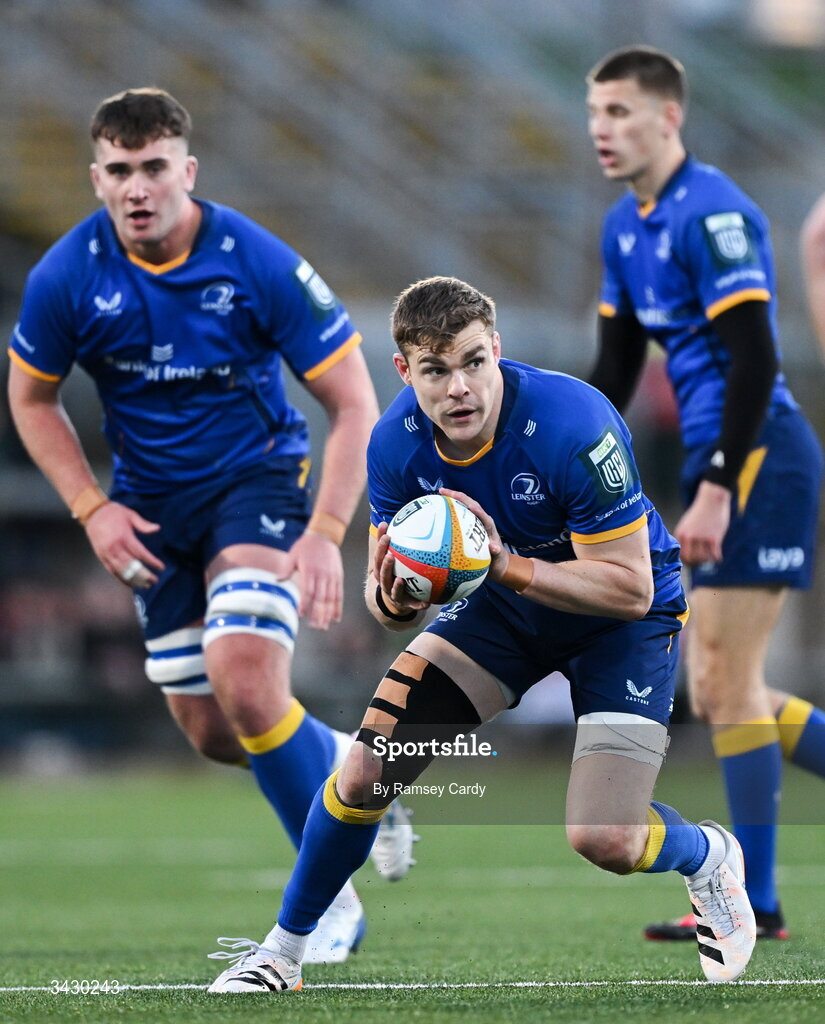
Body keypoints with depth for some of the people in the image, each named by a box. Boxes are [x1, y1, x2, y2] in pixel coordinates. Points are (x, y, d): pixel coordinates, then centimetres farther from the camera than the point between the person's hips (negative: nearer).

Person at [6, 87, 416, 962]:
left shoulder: (258, 263, -20)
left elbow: (354, 403, -14)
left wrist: (325, 535, -23)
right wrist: (92, 509, -7)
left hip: (257, 479, -4)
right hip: (151, 506, 4)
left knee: (244, 678, -26)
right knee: (211, 734, 6)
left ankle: (330, 896, -11)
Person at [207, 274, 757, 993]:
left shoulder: (574, 424, -34)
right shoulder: (397, 441, -18)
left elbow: (630, 587, -31)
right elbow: (384, 586, -8)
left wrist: (507, 565, -42)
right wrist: (394, 599, -33)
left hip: (624, 621, -4)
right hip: (501, 609, 5)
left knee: (604, 839, -18)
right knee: (365, 774, -7)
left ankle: (709, 856, 18)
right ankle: (282, 952, 15)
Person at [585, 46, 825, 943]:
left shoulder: (712, 213, -15)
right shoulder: (625, 228, 14)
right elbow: (615, 369, 19)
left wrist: (715, 490, -23)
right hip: (721, 465, 10)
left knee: (727, 684, -7)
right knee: (718, 692, 9)